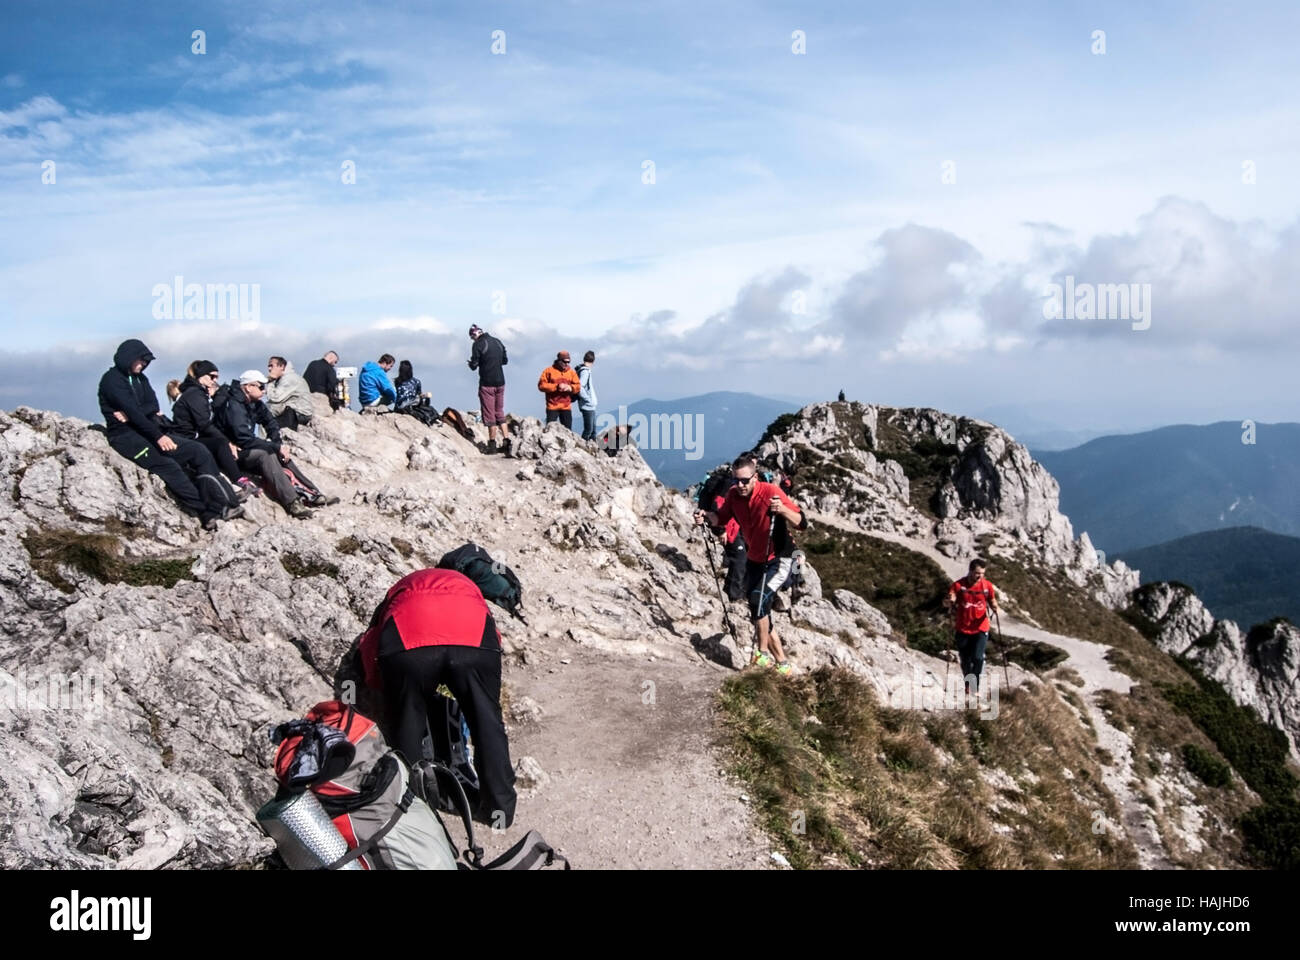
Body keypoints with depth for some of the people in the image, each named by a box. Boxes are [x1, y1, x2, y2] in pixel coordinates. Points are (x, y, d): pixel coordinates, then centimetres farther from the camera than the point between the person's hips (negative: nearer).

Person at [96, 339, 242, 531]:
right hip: (125, 435, -8)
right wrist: (158, 436, -23)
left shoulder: (140, 378, 18)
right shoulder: (112, 379, -6)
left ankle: (221, 506, -20)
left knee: (199, 452, -9)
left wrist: (131, 414, -18)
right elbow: (132, 411, -17)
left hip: (145, 430, 8)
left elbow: (153, 406, 3)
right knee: (167, 465, -28)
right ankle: (207, 515, -31)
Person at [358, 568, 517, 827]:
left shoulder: (399, 592, 41)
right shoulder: (466, 586, 45)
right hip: (474, 639, 1)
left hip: (406, 641, 0)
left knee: (407, 725, 24)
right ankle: (501, 807, 30)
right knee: (487, 722, 21)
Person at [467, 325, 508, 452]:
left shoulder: (478, 344, -11)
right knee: (500, 413, 15)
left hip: (487, 384, -6)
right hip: (500, 383, 6)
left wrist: (471, 363, 10)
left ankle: (492, 445, 3)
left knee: (489, 415, 1)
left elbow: (474, 365, -11)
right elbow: (505, 360, 17)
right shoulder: (498, 342, 8)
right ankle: (506, 442, 12)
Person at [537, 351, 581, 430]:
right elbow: (541, 385, -7)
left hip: (566, 407, 3)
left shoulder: (571, 372, 11)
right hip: (552, 407, -3)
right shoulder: (549, 371, -1)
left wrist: (570, 388, -14)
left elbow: (578, 386, 8)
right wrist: (556, 387, -16)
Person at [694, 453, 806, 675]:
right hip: (754, 560, 7)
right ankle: (782, 663, 22)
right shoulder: (733, 495, -10)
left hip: (779, 559, -7)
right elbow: (721, 518, 8)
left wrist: (782, 510, -48)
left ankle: (763, 654, -11)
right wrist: (707, 516, -14)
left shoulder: (770, 492, -25)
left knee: (759, 598, -27)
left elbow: (802, 524, -29)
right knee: (758, 613, 9)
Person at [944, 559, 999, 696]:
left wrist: (994, 605, -19)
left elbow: (993, 604, 6)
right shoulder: (959, 585, -8)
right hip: (962, 629, 0)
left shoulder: (987, 586, -3)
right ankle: (968, 684, 33)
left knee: (978, 658, -13)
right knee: (965, 660, 11)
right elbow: (946, 603, -7)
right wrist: (949, 601, -31)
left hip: (981, 629, 0)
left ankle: (975, 687, 2)